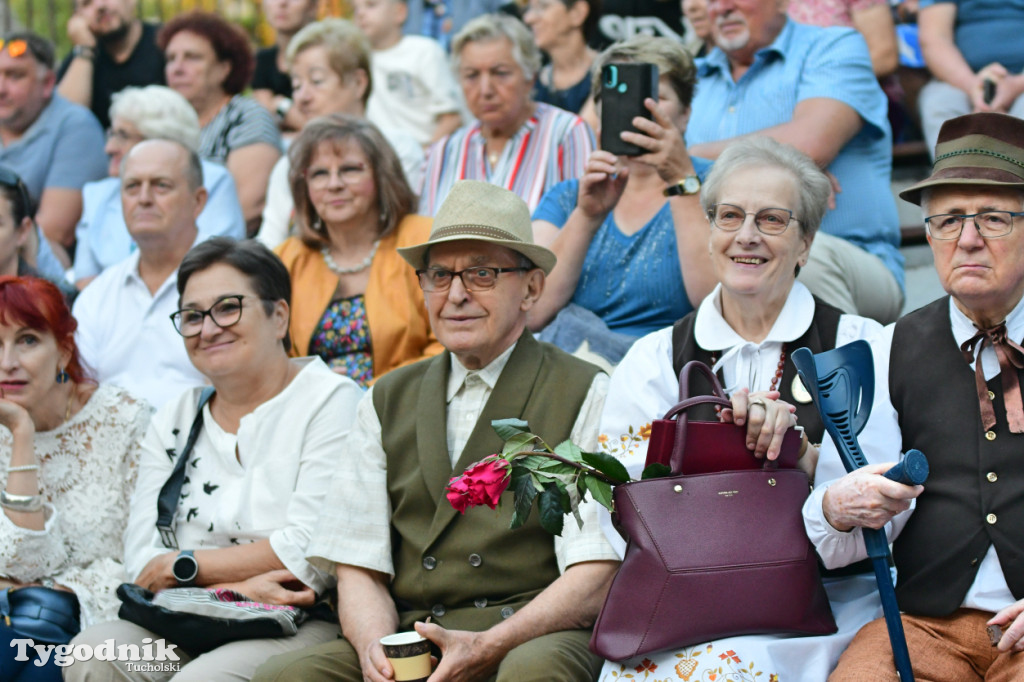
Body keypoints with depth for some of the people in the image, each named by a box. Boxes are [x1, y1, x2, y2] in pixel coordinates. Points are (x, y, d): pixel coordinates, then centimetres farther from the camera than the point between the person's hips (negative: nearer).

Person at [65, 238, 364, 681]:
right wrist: (235, 585, -14)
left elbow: (312, 553, -10)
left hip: (300, 625, -5)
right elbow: (141, 561, 6)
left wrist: (181, 566, -2)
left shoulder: (330, 400, 0)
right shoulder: (171, 422, 17)